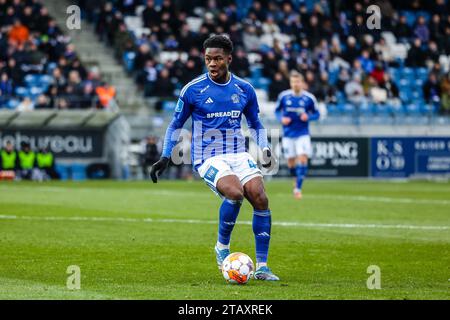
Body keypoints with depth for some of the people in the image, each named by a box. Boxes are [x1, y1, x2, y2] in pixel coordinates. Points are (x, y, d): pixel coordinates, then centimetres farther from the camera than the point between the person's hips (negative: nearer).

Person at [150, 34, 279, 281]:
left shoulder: (244, 89, 5)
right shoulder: (193, 90, -4)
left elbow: (255, 124, 19)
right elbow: (176, 125, 8)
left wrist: (264, 149, 2)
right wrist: (165, 157, -1)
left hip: (238, 154, 4)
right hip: (208, 158, -4)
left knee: (260, 199, -17)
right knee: (235, 193, -31)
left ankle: (262, 267, -8)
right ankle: (222, 247, -6)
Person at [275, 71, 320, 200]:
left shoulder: (309, 98, -5)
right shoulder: (283, 96, -3)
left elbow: (316, 114, 5)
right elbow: (277, 110, 11)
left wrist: (308, 117, -15)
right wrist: (281, 119, -9)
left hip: (303, 134, -1)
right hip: (288, 134, 2)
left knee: (303, 159, -16)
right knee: (291, 162, 5)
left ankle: (298, 188, -10)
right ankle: (297, 180, 36)